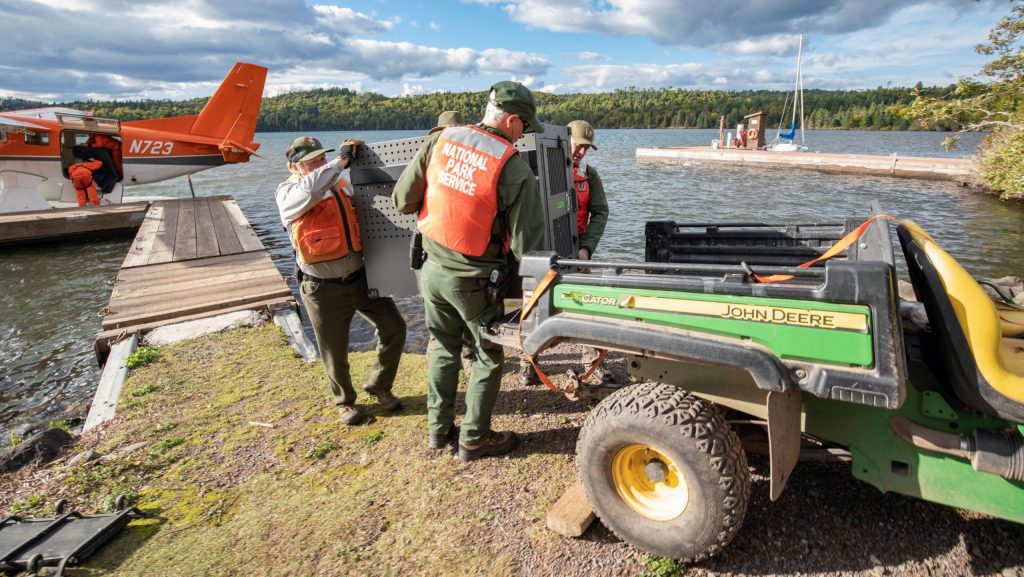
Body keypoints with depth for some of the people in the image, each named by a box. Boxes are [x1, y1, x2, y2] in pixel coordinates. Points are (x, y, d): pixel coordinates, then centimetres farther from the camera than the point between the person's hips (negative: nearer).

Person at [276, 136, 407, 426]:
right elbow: (311, 189, -33)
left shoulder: (340, 184, 9)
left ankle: (379, 386, 28)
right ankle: (345, 401, 37)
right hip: (324, 288, -5)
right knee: (335, 352, 9)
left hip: (362, 277, 5)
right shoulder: (288, 193, -8)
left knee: (394, 328, 5)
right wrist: (343, 159, -24)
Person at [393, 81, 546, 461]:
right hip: (472, 281, -5)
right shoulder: (515, 170, -16)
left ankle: (439, 428, 36)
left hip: (432, 269, 5)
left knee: (444, 348, 23)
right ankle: (474, 439, 27)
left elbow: (402, 200, 1)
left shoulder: (439, 140, -4)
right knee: (487, 358, 15)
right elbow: (527, 245, -14)